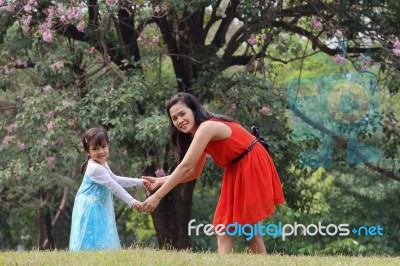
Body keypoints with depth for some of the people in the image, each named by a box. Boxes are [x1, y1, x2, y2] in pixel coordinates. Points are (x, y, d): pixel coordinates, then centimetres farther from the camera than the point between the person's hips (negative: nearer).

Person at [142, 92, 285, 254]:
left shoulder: (206, 127, -22)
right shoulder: (202, 134, 8)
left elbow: (185, 167, -26)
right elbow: (194, 172, 12)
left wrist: (157, 196, -26)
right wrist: (160, 181, 1)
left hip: (253, 168, -10)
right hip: (237, 171, 10)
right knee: (223, 227, 5)